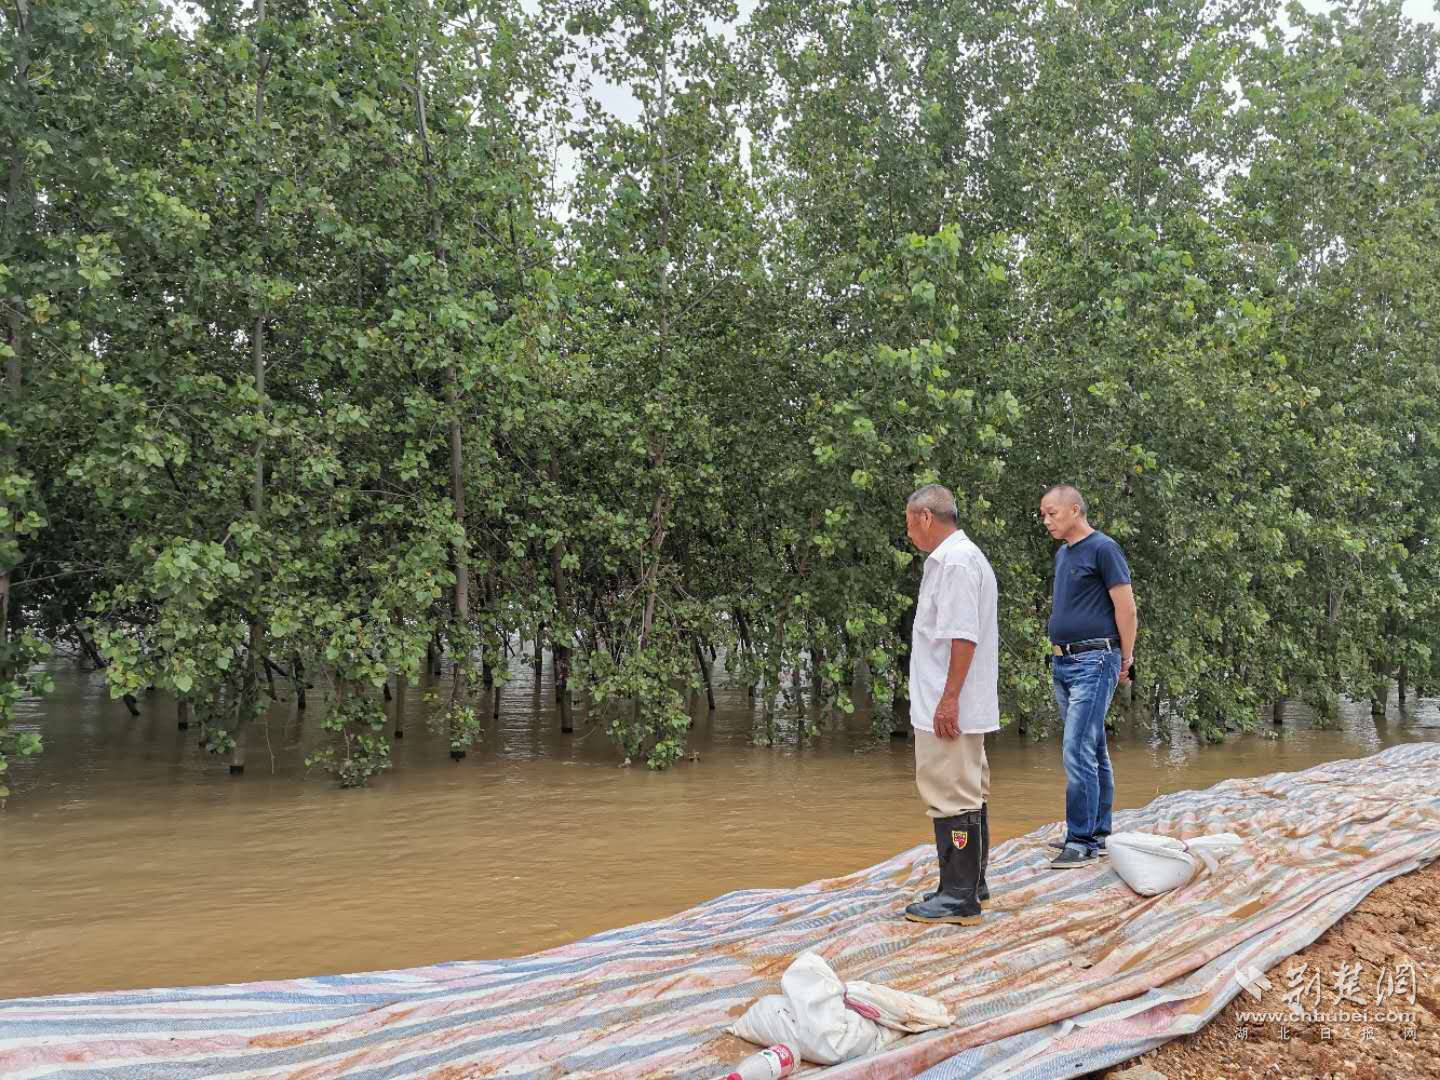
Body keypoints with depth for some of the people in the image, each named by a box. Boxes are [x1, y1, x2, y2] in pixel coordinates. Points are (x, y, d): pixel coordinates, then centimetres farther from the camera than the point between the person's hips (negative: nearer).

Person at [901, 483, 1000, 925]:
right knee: (967, 793, 16)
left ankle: (959, 897, -1)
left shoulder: (956, 562, -15)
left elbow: (964, 637, -22)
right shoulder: (952, 559, 17)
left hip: (950, 708, -11)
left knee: (954, 796, -6)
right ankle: (969, 883, 26)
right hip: (950, 706, 11)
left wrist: (949, 699, -22)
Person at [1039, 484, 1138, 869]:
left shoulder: (1103, 548, -10)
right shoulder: (1062, 554, 16)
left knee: (1078, 752, -11)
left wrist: (1126, 661, -4)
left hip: (1093, 663, -8)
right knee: (1094, 751, 13)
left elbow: (1127, 610, -11)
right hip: (1062, 662, 9)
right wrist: (1059, 653, 17)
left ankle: (1082, 840, -5)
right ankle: (1098, 834, 20)